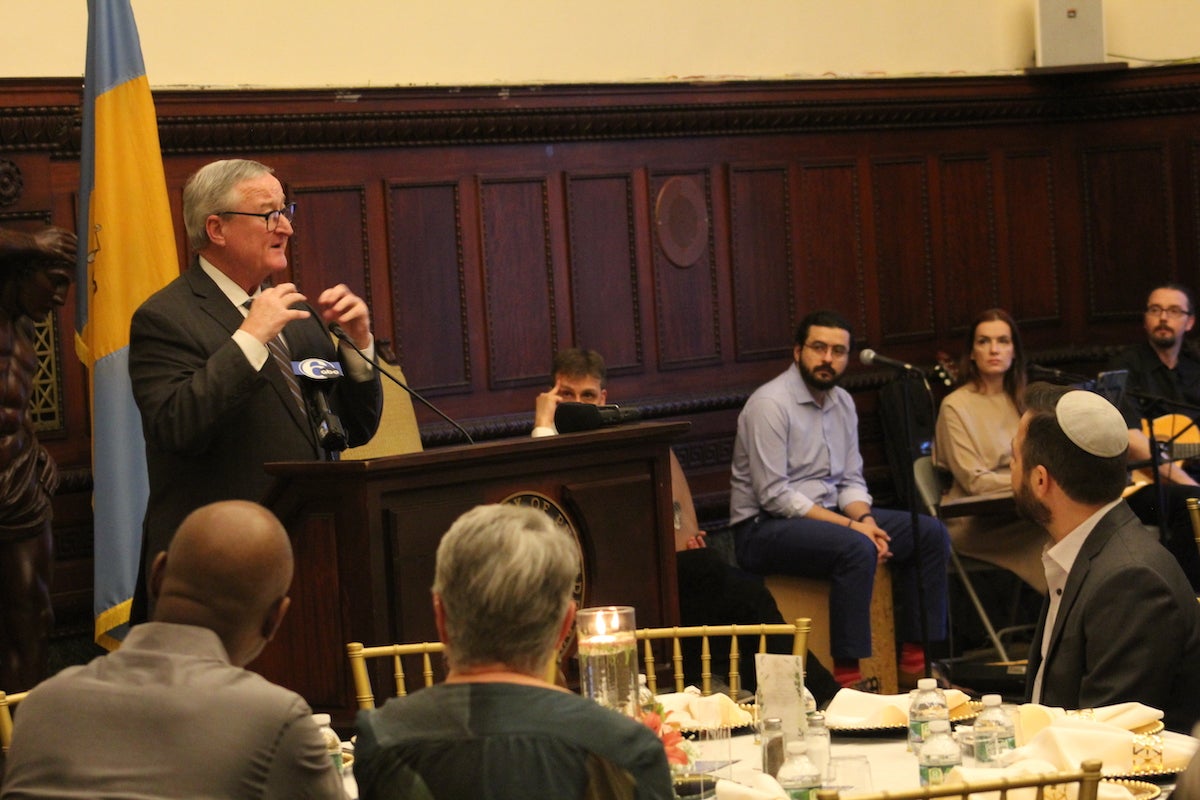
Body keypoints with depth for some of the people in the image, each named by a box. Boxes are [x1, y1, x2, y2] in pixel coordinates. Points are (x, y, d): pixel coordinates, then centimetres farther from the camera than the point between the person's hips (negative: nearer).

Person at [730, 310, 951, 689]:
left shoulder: (842, 402, 11)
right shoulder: (771, 404, -15)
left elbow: (851, 481, 13)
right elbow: (774, 495, -21)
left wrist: (865, 520, -10)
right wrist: (851, 525, -22)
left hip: (828, 515, 9)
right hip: (764, 529, -9)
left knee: (931, 533, -1)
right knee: (856, 548, -35)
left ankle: (916, 664, 1)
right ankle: (847, 676, -30)